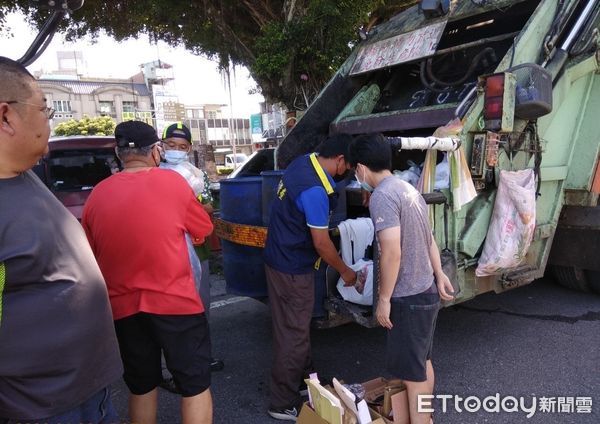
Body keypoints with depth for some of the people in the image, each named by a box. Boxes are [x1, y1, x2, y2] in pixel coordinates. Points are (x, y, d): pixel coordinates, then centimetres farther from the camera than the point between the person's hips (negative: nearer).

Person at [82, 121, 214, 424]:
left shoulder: (97, 195, 1)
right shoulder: (172, 181, -7)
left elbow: (90, 256, 9)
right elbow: (204, 230, 4)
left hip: (123, 306, 4)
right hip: (175, 301, -4)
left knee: (141, 386, 21)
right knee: (195, 384, 11)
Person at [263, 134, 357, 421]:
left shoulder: (303, 161, 1)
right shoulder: (315, 191, -28)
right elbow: (321, 243, -21)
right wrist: (345, 271, -6)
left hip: (280, 257, 10)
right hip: (292, 268, -10)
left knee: (295, 326, 23)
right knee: (293, 333, 3)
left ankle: (303, 376, 42)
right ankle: (284, 404, 17)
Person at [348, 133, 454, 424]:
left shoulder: (381, 196, -20)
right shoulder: (408, 189, 10)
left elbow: (392, 252, -26)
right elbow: (429, 239, 16)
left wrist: (384, 298, -17)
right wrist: (439, 275, 22)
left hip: (408, 298, -10)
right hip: (427, 291, 10)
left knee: (412, 373, 4)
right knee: (423, 362, 22)